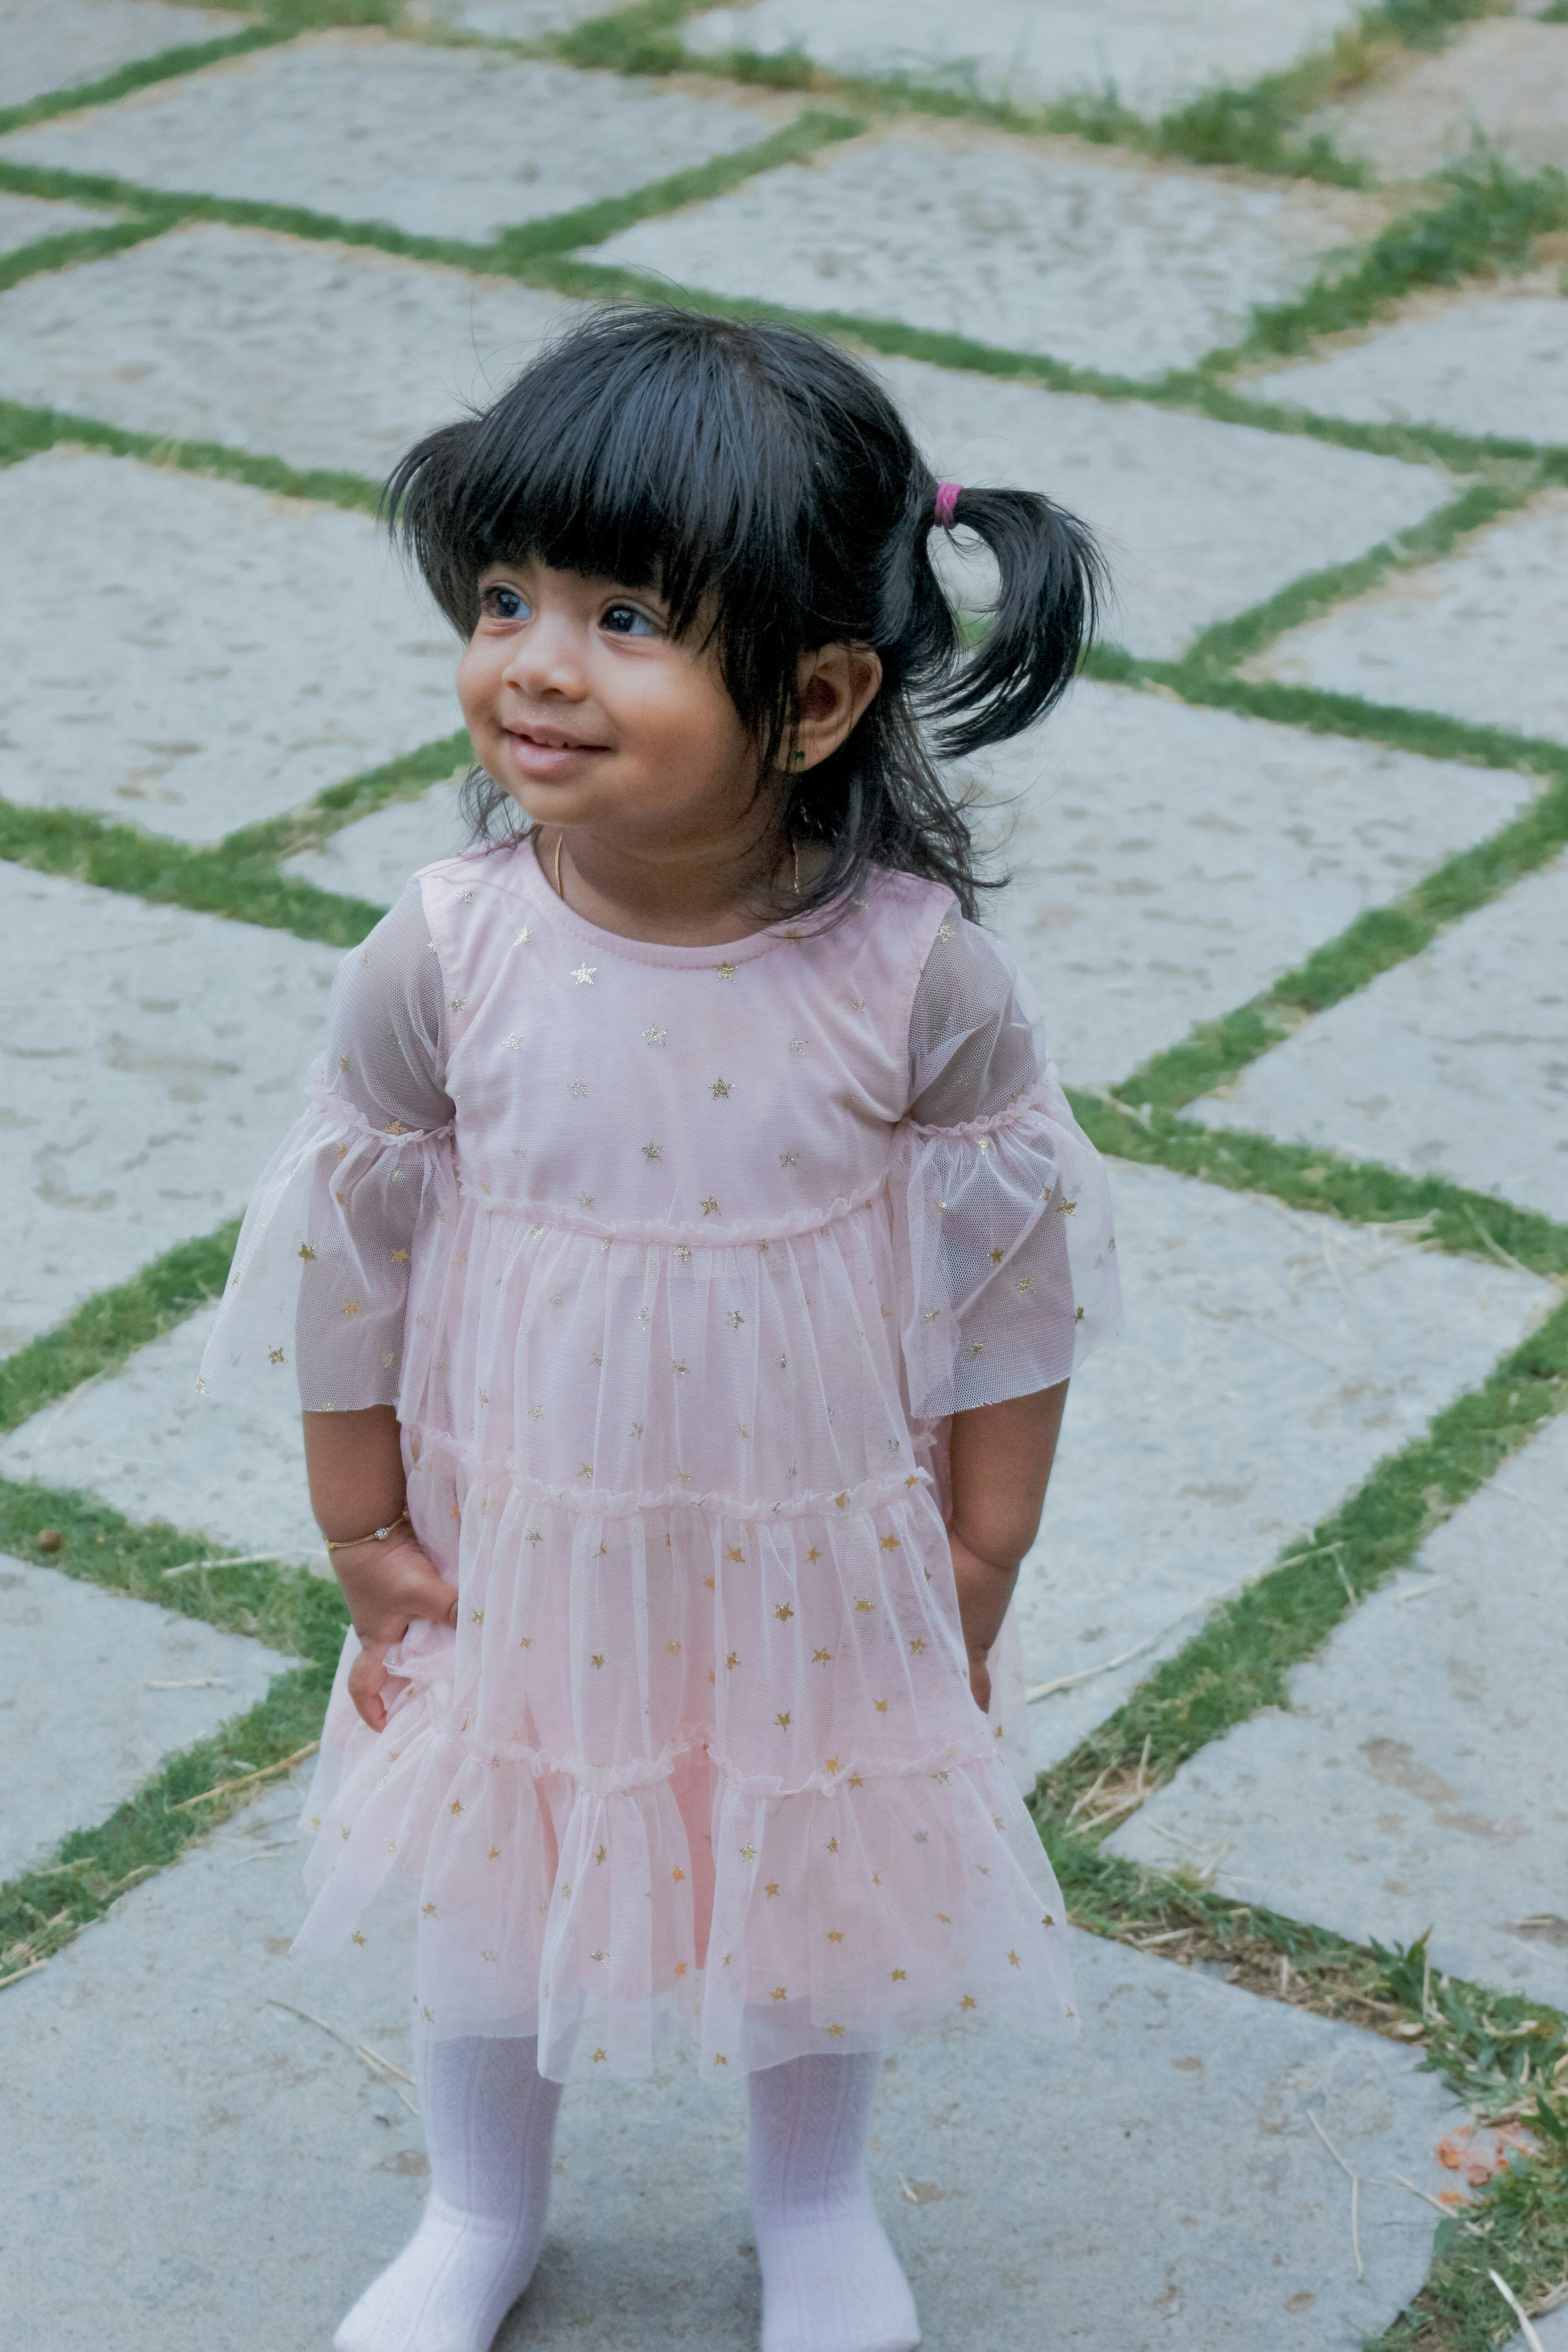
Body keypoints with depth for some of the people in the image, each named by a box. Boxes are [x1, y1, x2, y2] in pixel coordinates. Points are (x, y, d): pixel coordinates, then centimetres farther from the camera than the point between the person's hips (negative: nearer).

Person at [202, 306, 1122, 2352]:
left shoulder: (913, 967, -22)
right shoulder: (445, 957, -20)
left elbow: (1017, 1268, -10)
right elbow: (350, 1250, -6)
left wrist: (980, 1569, -5)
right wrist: (365, 1532, -1)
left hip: (821, 1559, -1)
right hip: (521, 1547, 1)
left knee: (816, 1885, 21)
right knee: (494, 1882, 21)